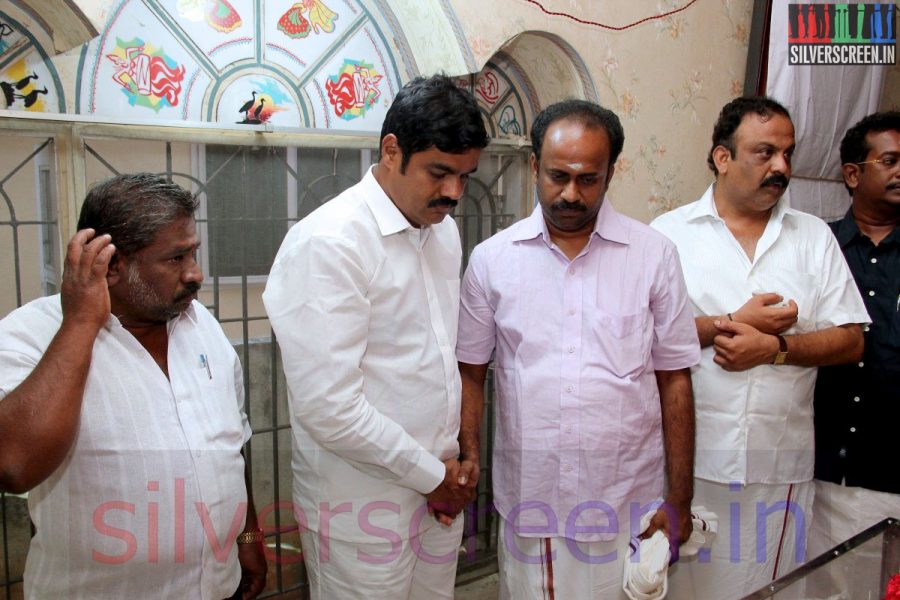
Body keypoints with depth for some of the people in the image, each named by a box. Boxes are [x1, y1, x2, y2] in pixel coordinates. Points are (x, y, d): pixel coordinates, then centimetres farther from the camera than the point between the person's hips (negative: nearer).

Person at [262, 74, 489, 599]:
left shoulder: (444, 228, 6)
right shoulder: (329, 244, -19)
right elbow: (327, 406, -23)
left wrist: (451, 468, 5)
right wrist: (432, 475, -12)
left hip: (438, 487, 7)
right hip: (363, 504, -7)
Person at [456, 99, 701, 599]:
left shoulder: (654, 255, -1)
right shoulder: (491, 258, 0)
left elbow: (674, 379, 1)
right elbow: (471, 371, 6)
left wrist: (680, 499, 1)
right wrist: (467, 459, -6)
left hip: (627, 502, 0)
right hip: (527, 500, 1)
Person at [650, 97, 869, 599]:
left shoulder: (814, 237, 9)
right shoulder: (670, 231, 1)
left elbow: (850, 341, 4)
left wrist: (775, 347, -12)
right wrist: (732, 324, -12)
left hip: (781, 463, 2)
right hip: (690, 458, -2)